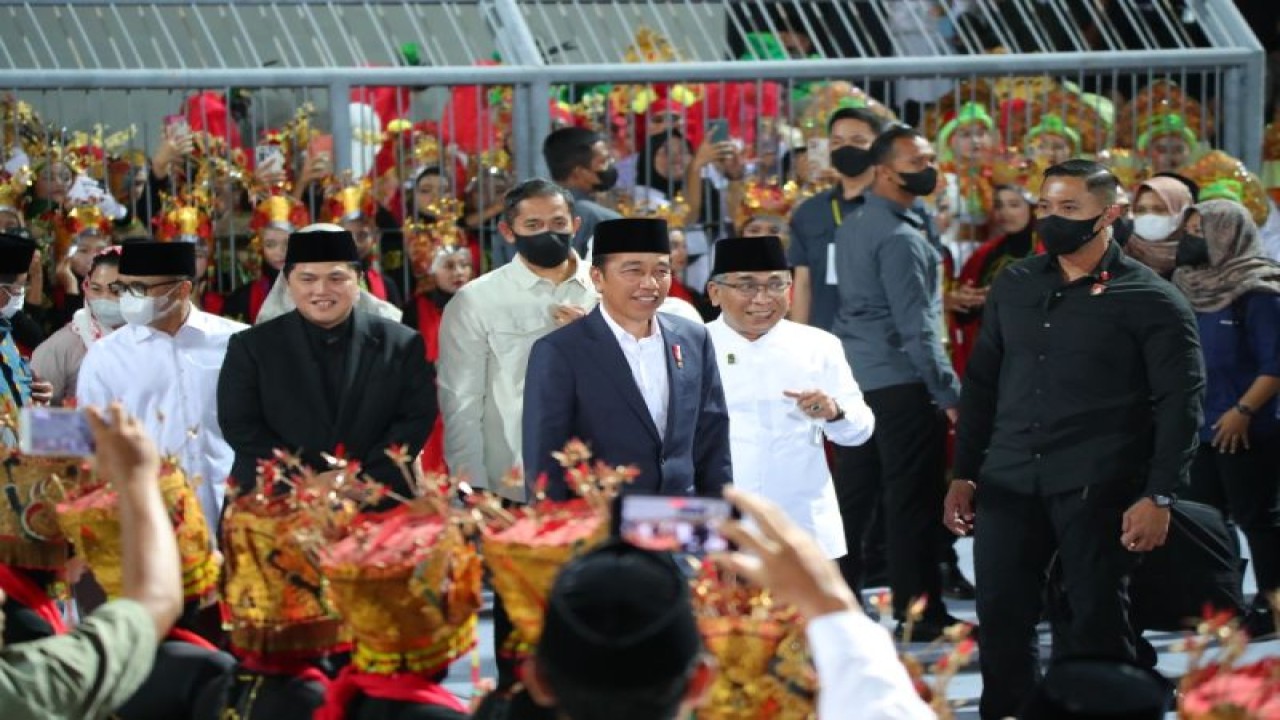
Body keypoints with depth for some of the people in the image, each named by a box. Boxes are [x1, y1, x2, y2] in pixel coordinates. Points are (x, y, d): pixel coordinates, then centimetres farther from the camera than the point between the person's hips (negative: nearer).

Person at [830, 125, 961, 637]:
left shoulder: (855, 226, 14)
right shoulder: (899, 238, -14)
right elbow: (916, 326, -19)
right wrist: (949, 392, -17)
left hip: (856, 378, 9)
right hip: (901, 381, -9)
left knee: (854, 497, 12)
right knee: (914, 501, -4)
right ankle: (920, 614, -1)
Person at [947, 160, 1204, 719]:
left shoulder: (1151, 300, -3)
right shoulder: (1014, 286, 12)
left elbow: (1180, 404, -6)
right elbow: (982, 383, 16)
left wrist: (1159, 496, -14)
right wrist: (963, 475, 11)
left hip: (1096, 488, -4)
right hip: (1008, 482, 5)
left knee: (1097, 623, 2)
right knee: (1000, 621, 5)